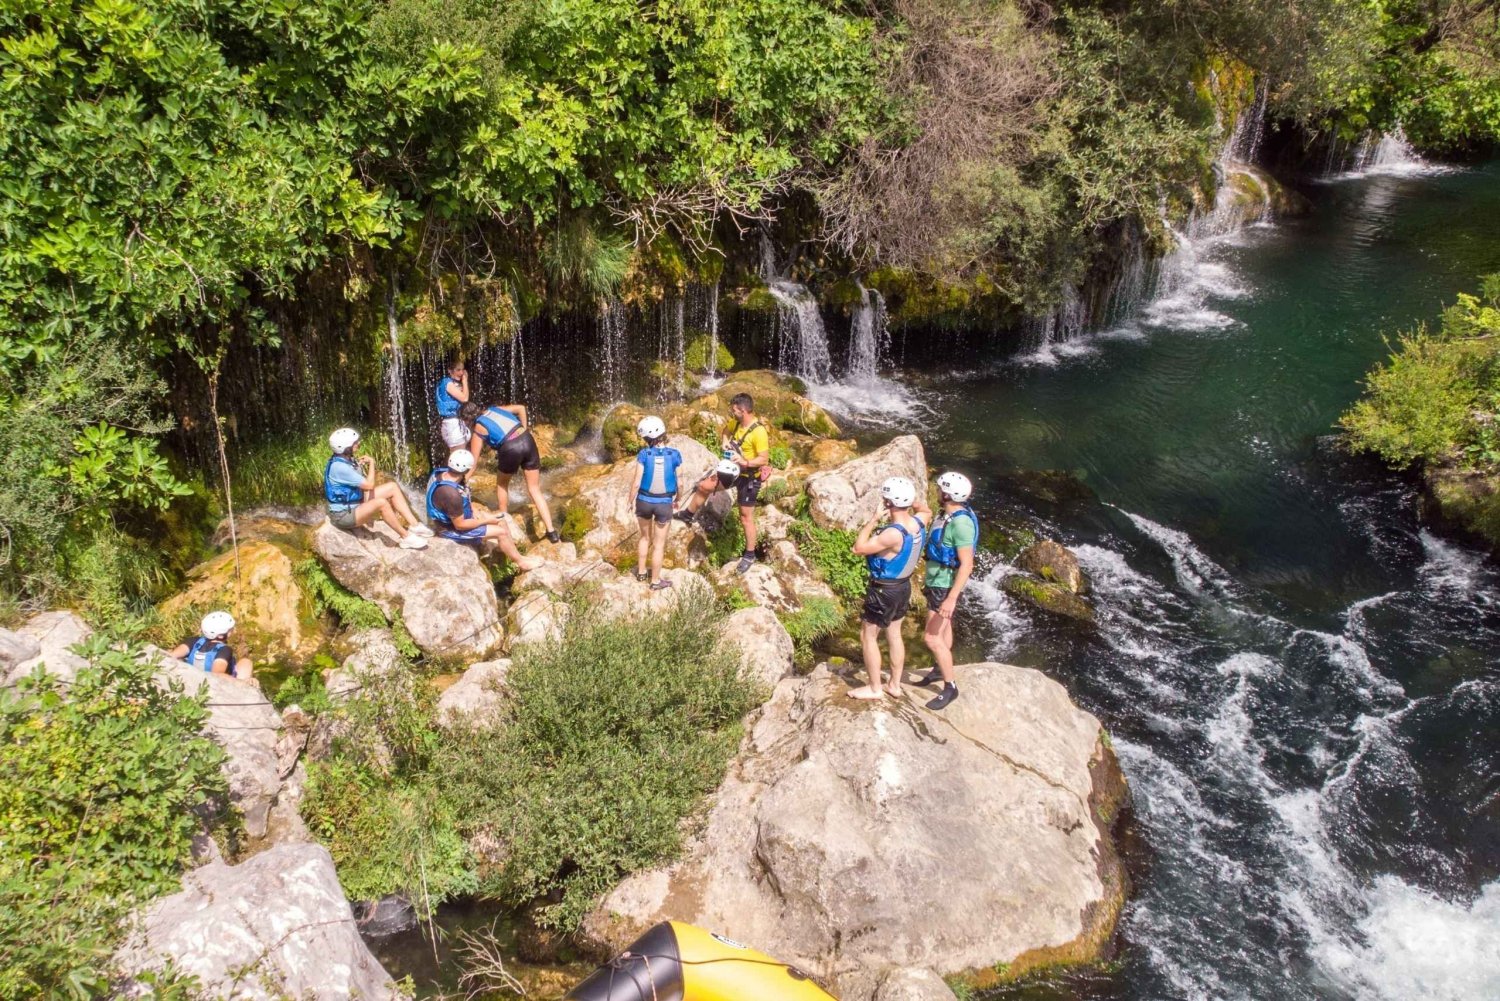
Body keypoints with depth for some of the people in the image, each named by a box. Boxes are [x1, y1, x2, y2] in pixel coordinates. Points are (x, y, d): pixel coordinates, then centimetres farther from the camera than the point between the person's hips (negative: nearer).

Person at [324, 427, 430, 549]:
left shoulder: (345, 459, 3)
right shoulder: (339, 466, -27)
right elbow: (369, 485, -25)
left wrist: (361, 465, -7)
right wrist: (371, 463, -11)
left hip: (356, 502, 10)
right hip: (343, 515, -10)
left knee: (392, 487, 3)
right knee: (381, 503, -34)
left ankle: (414, 525, -4)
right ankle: (406, 537, -19)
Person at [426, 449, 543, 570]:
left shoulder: (444, 472, -10)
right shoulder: (451, 494, -38)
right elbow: (460, 525, -28)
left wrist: (474, 512, -1)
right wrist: (486, 521, -16)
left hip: (458, 516, 9)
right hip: (453, 529, -9)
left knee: (500, 519, 12)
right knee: (501, 532, -6)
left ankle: (512, 550, 28)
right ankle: (521, 561, 13)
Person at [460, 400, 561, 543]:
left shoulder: (478, 429, 9)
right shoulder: (494, 409, 21)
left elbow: (473, 460, 10)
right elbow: (521, 408, 13)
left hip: (511, 449, -4)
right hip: (528, 441, 5)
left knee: (501, 484, 27)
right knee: (534, 490, 10)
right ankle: (551, 532, 3)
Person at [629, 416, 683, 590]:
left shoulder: (643, 454, -14)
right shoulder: (674, 454, -12)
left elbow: (636, 483, -12)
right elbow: (680, 481, -4)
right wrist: (677, 498, 15)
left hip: (644, 501, 1)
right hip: (664, 504, -1)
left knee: (645, 537, 24)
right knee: (659, 544, 12)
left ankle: (641, 572, 36)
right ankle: (655, 581, 21)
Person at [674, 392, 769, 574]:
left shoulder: (759, 432, -29)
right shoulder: (737, 422, -5)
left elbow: (764, 459, -28)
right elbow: (725, 433, 16)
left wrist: (746, 462, -42)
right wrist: (724, 442, -5)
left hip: (749, 477, -8)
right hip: (733, 470, 8)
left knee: (746, 517, 1)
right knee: (704, 486, 13)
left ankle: (749, 556, 16)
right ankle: (688, 514, 38)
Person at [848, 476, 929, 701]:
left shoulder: (894, 533, -33)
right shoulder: (918, 522, -9)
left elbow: (859, 549, -27)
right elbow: (927, 511, 17)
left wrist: (874, 519, -24)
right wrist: (913, 499, -1)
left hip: (884, 591, -8)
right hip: (904, 586, 8)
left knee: (868, 636, 8)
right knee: (894, 635, 20)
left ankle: (875, 688, 17)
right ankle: (895, 685, 31)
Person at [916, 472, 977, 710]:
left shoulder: (961, 522, -28)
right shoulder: (947, 515, 0)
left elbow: (967, 565, -28)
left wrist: (951, 598, -29)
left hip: (945, 587, -9)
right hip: (937, 582, 9)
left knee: (931, 637, -7)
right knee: (943, 629, 24)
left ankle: (950, 687, 5)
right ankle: (940, 669, 41)